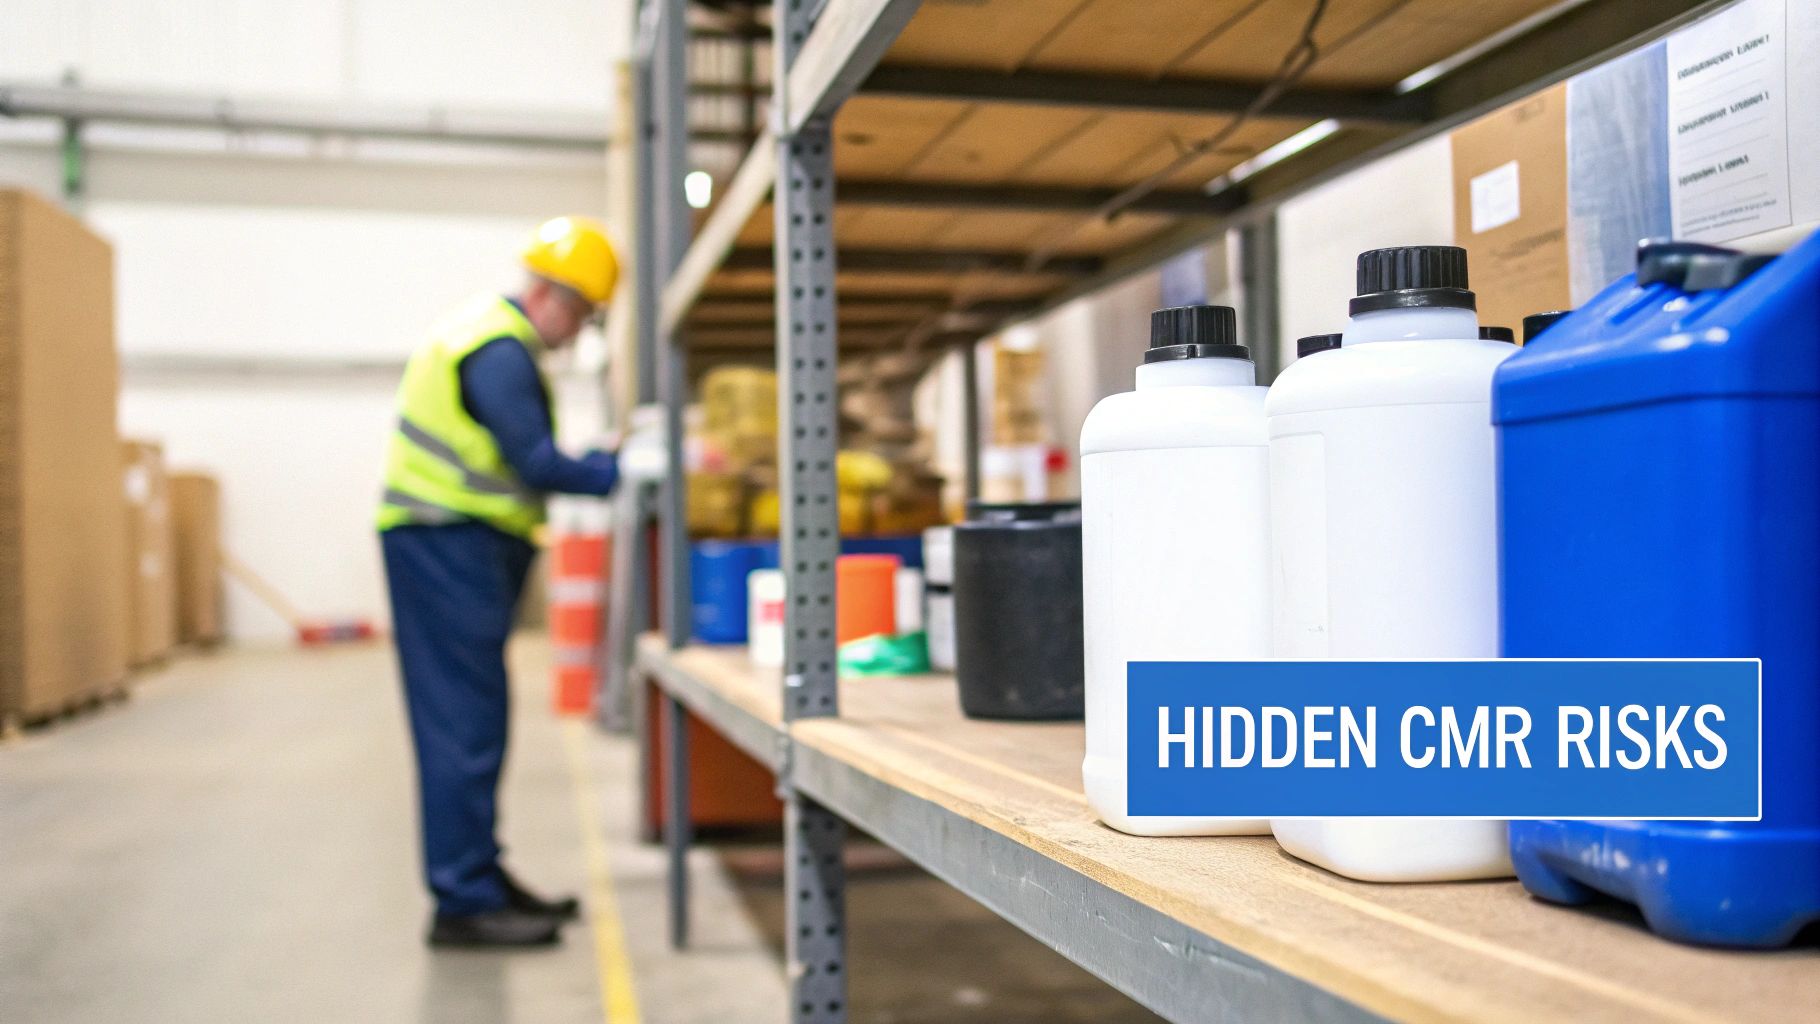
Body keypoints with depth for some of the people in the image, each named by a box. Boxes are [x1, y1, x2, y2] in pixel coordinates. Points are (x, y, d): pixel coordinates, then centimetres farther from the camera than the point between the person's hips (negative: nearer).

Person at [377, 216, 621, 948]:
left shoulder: (487, 330, 18)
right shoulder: (500, 349, -15)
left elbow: (519, 460, 18)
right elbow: (537, 464, -20)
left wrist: (607, 459, 9)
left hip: (454, 547, 11)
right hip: (448, 548, -11)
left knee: (469, 722, 13)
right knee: (464, 724, -8)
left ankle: (480, 880, 21)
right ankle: (464, 903, -4)